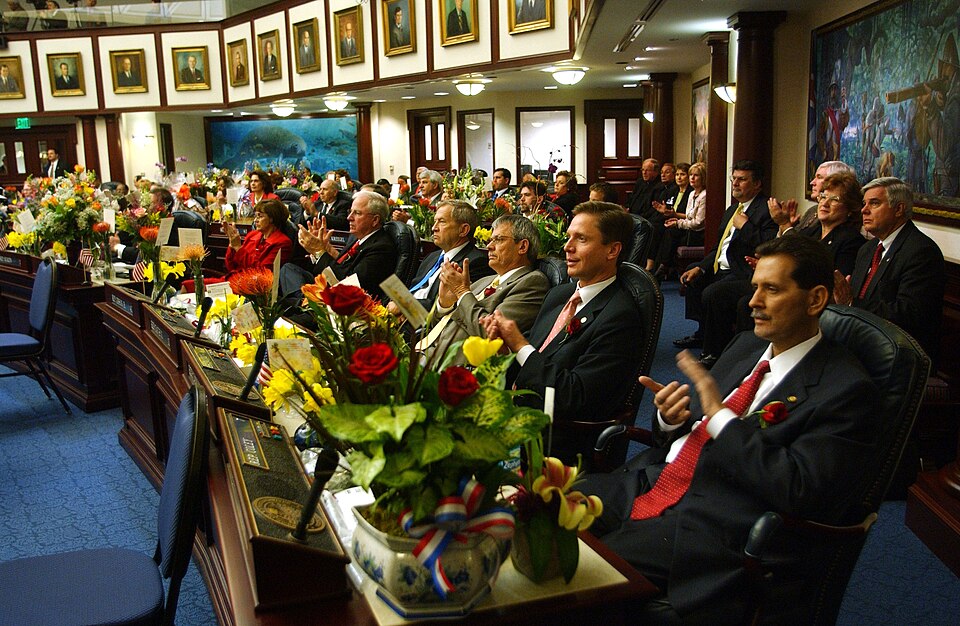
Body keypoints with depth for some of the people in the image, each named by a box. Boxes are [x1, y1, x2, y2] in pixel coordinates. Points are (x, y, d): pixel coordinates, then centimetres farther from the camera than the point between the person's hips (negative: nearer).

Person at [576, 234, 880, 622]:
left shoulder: (846, 391, -10)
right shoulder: (746, 346, 15)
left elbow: (799, 492, -20)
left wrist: (720, 416, -18)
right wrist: (671, 417, -3)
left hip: (714, 528, -8)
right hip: (651, 484, 8)